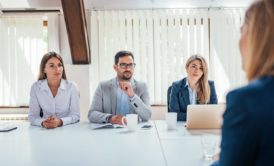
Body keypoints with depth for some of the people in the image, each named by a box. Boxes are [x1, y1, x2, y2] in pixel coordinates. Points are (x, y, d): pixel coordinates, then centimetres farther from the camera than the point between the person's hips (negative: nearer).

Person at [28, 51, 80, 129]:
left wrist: (60, 122, -25)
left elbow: (75, 115, -6)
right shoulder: (36, 87, -3)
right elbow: (32, 116, -3)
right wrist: (43, 122, -24)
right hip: (45, 130, 1)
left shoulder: (72, 86, -6)